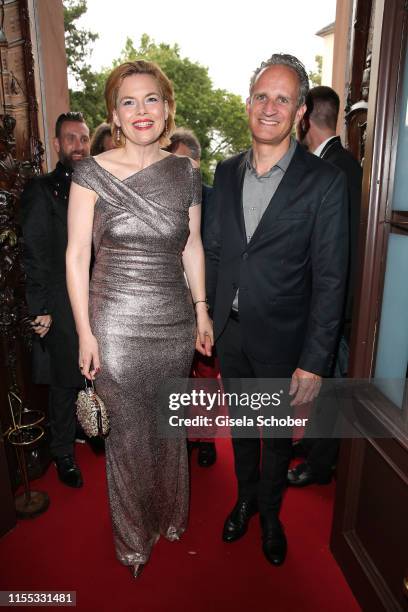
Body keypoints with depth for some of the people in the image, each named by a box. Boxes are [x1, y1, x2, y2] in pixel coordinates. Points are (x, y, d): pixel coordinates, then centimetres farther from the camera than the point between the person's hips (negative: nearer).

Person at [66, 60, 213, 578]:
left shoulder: (185, 172, 4)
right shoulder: (92, 172, -6)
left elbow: (192, 246, 9)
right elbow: (76, 256, -6)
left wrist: (202, 311, 7)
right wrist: (85, 332, -8)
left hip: (175, 322, 3)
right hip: (116, 325, -2)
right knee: (127, 433, 12)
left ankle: (169, 515, 48)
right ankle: (133, 536, 40)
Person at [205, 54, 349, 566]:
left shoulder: (324, 181, -12)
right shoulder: (227, 172, 3)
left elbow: (329, 279, -14)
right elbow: (214, 250, 8)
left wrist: (314, 362, -15)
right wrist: (207, 317, 5)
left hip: (281, 338, -3)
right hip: (229, 333, 4)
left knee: (277, 434, 18)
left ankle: (269, 513, 45)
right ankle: (245, 498, 49)